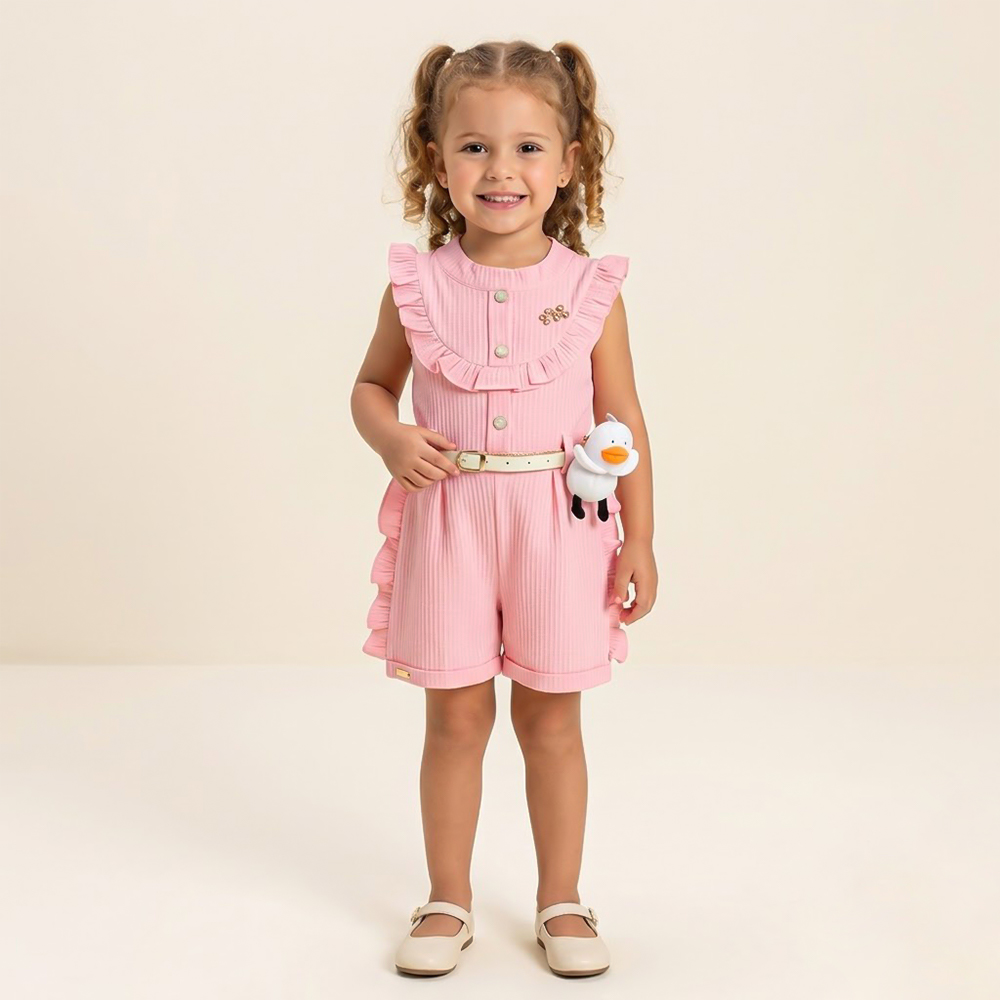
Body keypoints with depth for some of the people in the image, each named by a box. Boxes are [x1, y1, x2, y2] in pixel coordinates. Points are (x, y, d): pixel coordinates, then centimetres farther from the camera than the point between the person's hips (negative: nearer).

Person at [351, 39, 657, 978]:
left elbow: (624, 418, 2)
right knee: (455, 716, 9)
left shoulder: (590, 287, -3)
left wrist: (639, 538, 1)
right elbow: (371, 383, 10)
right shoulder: (418, 284, -3)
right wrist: (391, 439, -12)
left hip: (559, 521, 0)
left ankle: (560, 899, 28)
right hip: (447, 519, 1)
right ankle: (448, 899, 28)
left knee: (550, 718, 10)